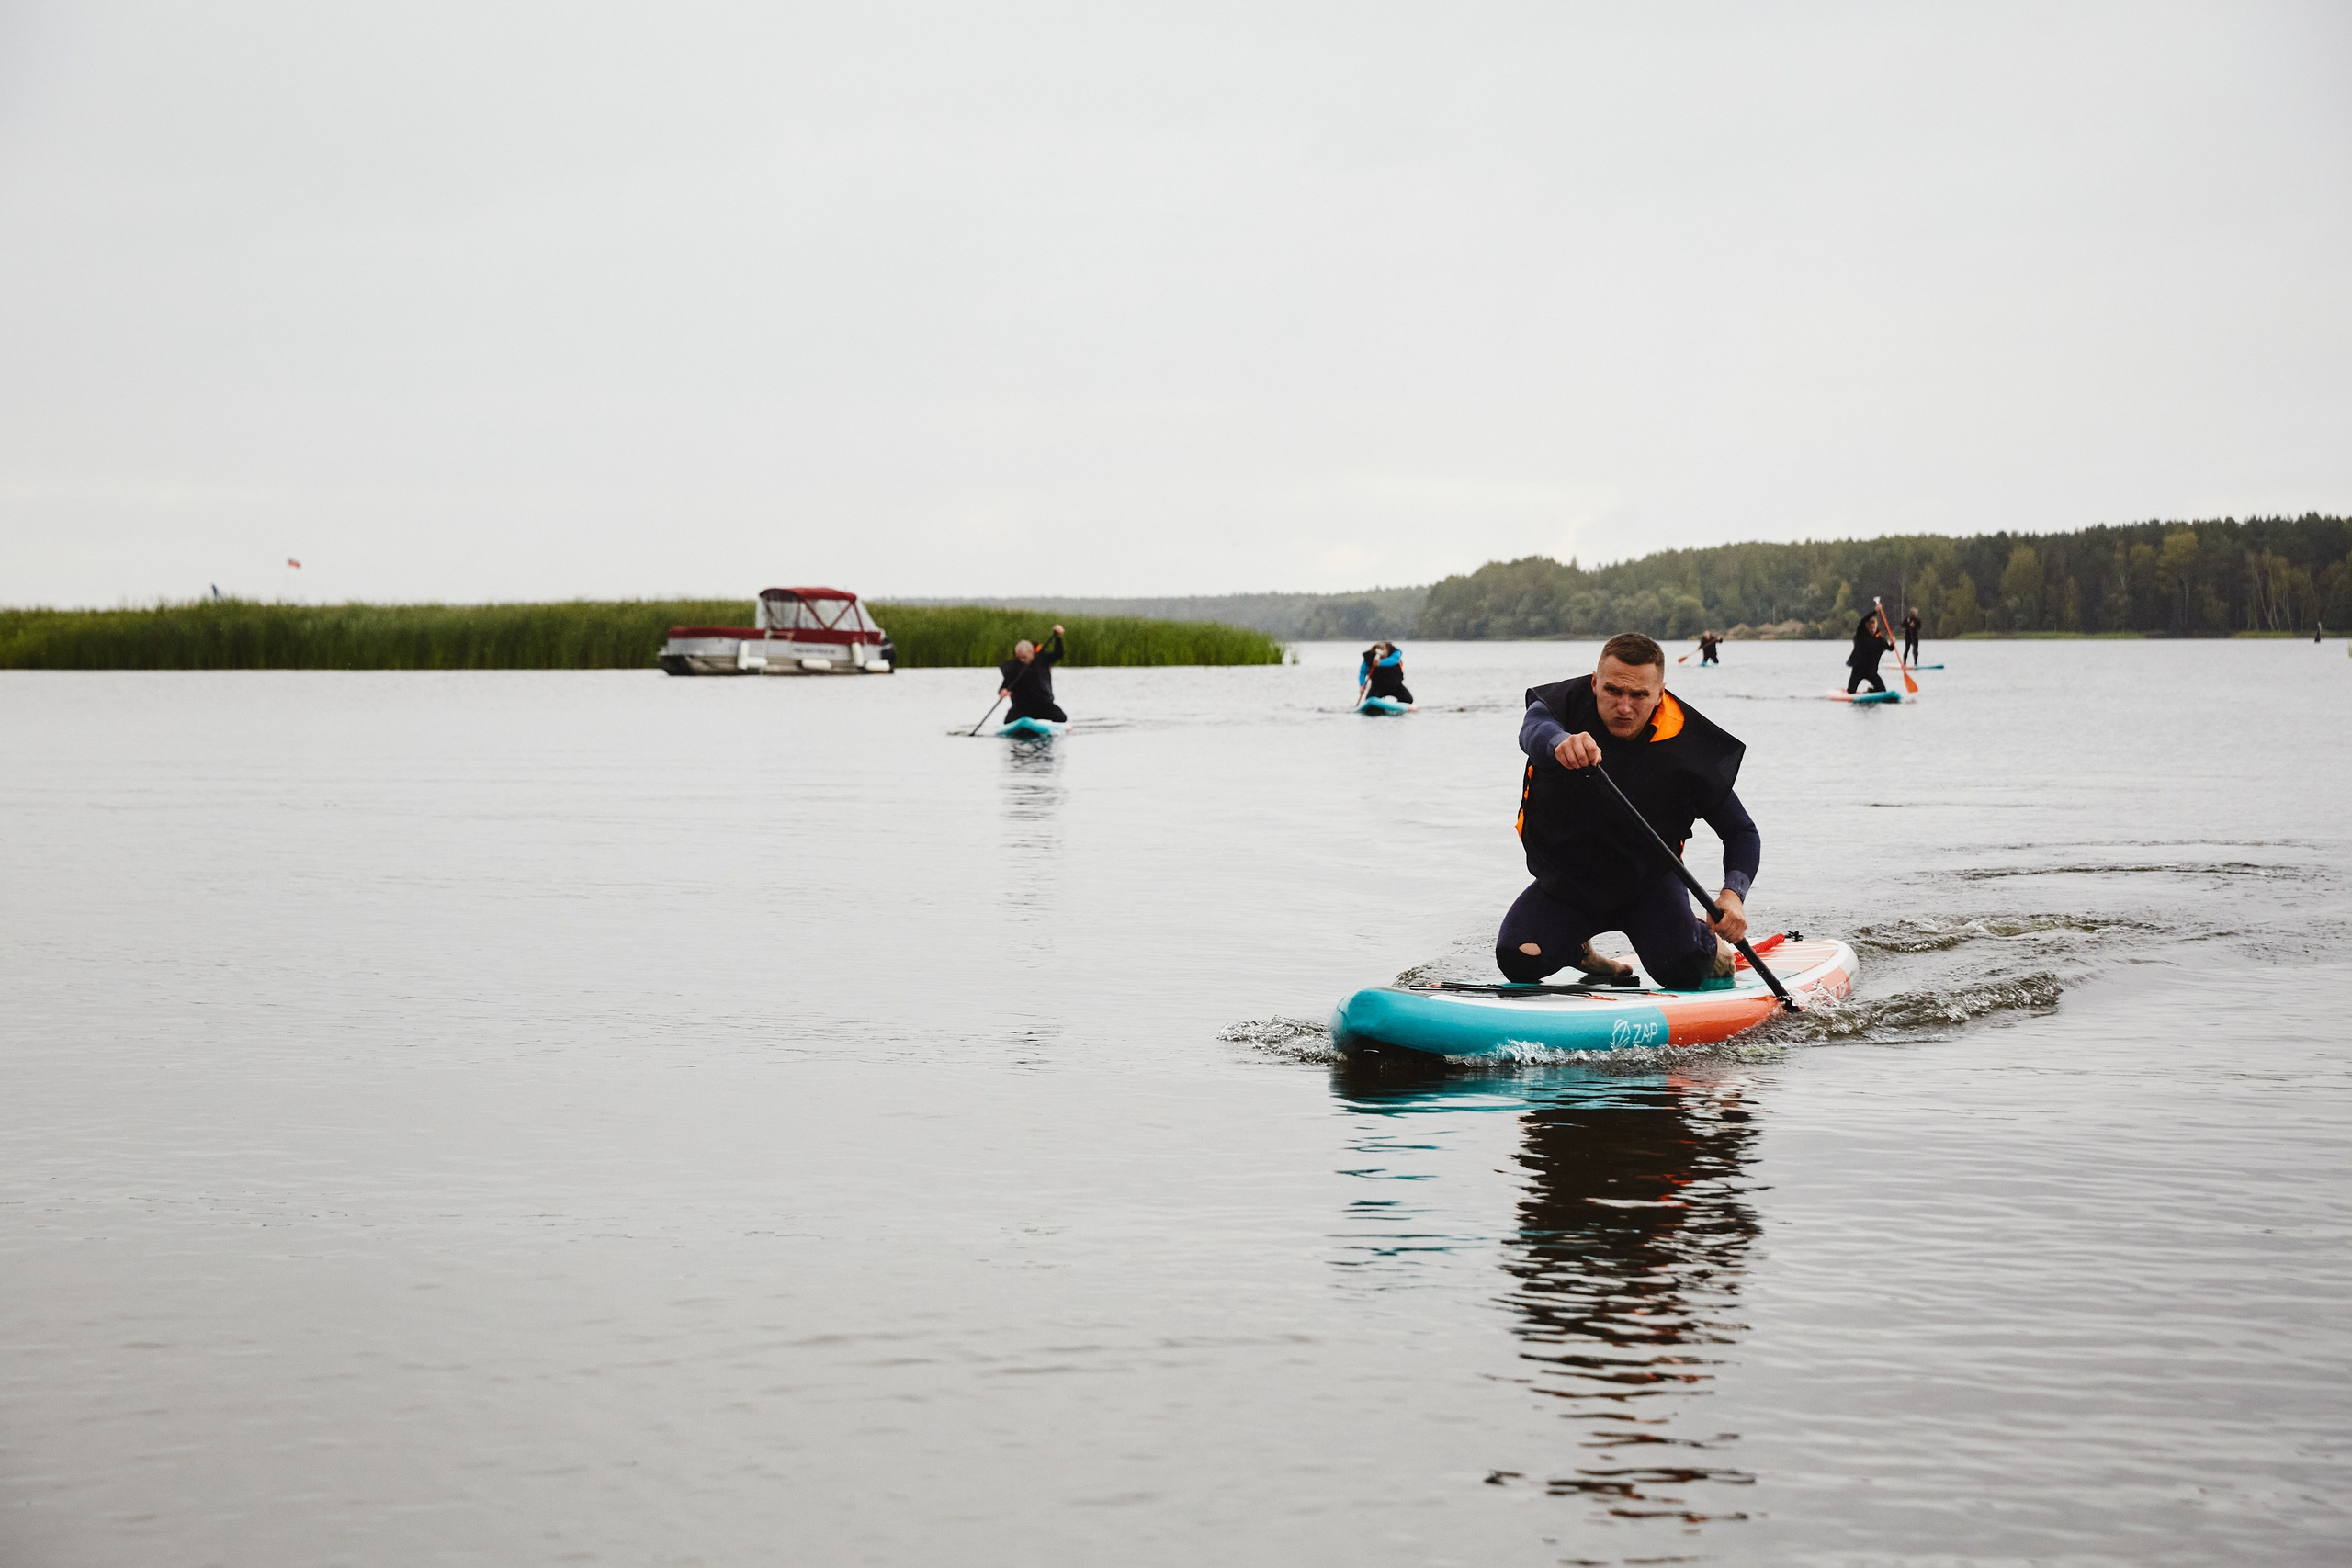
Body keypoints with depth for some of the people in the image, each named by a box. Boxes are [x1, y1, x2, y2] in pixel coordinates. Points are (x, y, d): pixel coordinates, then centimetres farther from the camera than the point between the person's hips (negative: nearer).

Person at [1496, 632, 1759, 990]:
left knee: (1684, 971, -24)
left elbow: (1741, 832, -13)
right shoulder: (1566, 704, -20)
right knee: (1518, 961, -19)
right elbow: (1533, 732, -46)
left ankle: (1706, 940, 14)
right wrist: (1559, 743, -72)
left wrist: (1733, 894, -33)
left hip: (1649, 880, -1)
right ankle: (1577, 947, 17)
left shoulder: (1687, 745, -20)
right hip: (1565, 876, 1)